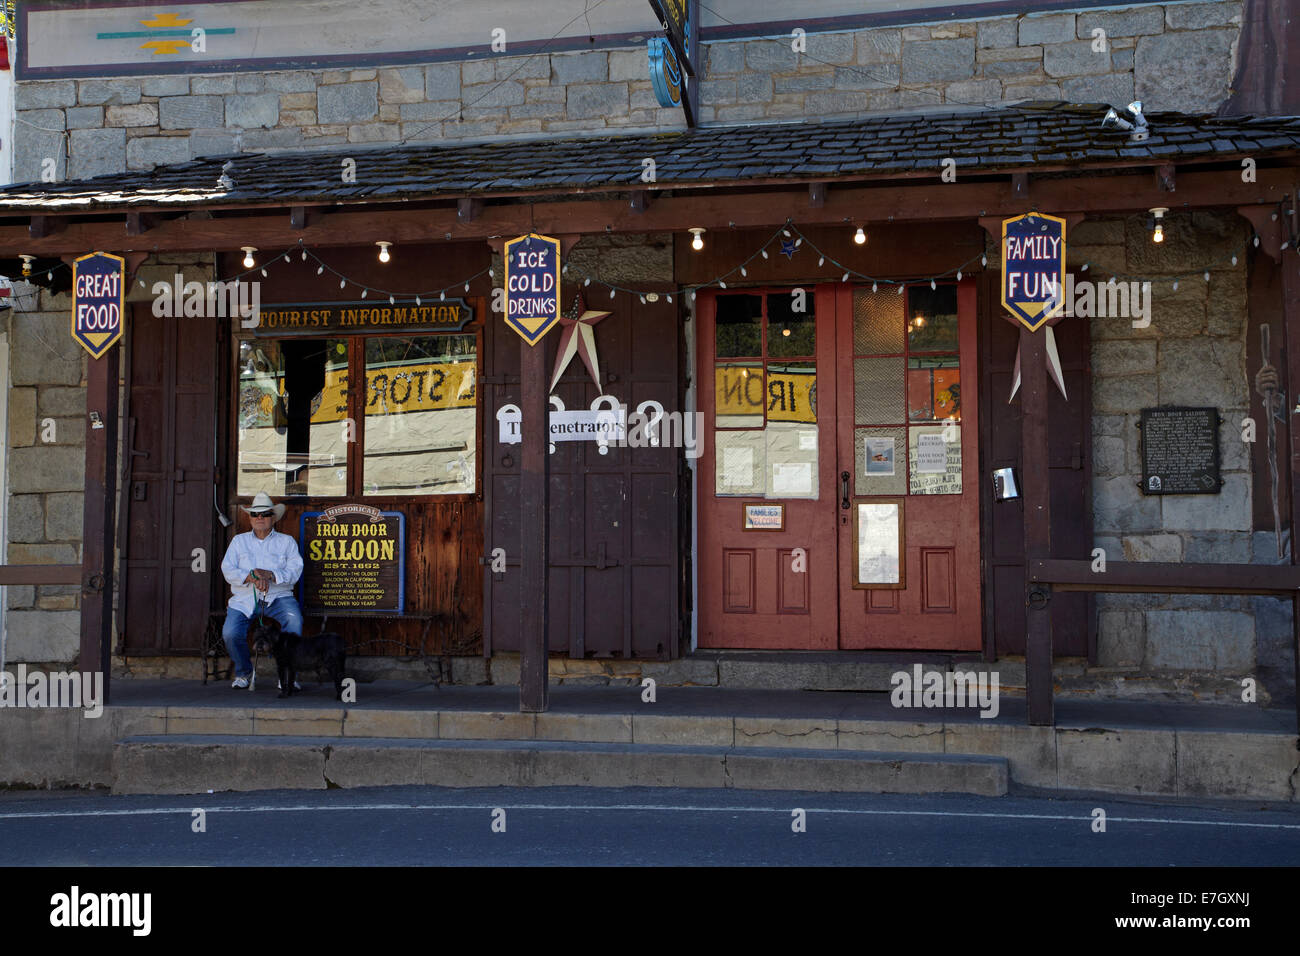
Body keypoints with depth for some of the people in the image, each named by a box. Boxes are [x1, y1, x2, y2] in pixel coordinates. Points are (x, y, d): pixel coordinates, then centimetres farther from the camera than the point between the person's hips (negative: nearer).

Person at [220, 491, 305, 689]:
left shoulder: (287, 542, 12)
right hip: (244, 599, 1)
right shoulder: (239, 541, 16)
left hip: (278, 597, -1)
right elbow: (228, 570, 2)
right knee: (230, 633, -24)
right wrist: (252, 578, -16)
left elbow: (294, 572, -1)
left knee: (294, 620, -32)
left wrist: (269, 575, -18)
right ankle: (243, 672, 5)